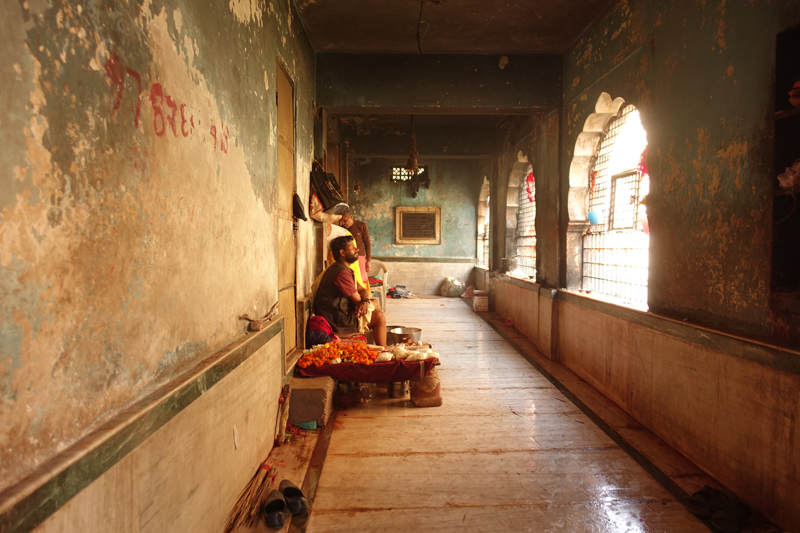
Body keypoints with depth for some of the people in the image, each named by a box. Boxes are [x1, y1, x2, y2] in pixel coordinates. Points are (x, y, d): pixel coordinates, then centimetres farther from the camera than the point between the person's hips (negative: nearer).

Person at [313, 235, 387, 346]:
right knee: (379, 316, -9)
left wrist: (366, 300, -10)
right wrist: (366, 303, 3)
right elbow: (358, 301, -18)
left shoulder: (345, 270, 15)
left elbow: (362, 290, 12)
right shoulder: (341, 273, -21)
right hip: (338, 322, -11)